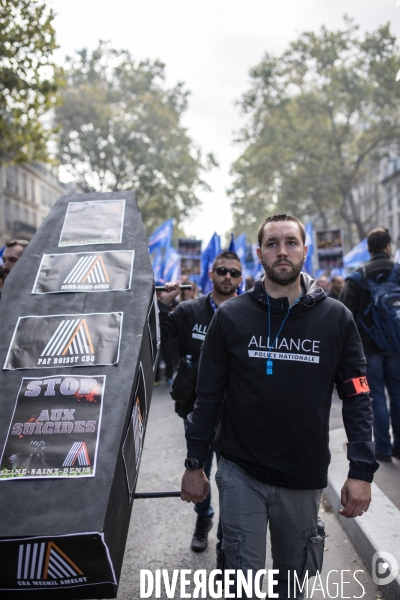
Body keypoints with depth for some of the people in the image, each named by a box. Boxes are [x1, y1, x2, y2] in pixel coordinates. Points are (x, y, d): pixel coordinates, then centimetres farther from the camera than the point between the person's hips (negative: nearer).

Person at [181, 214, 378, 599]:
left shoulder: (336, 318, -4)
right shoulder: (231, 316, -5)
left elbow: (357, 397, -2)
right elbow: (208, 396, -1)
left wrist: (361, 471, -8)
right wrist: (194, 464, 1)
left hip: (305, 477, 1)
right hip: (241, 473, -1)